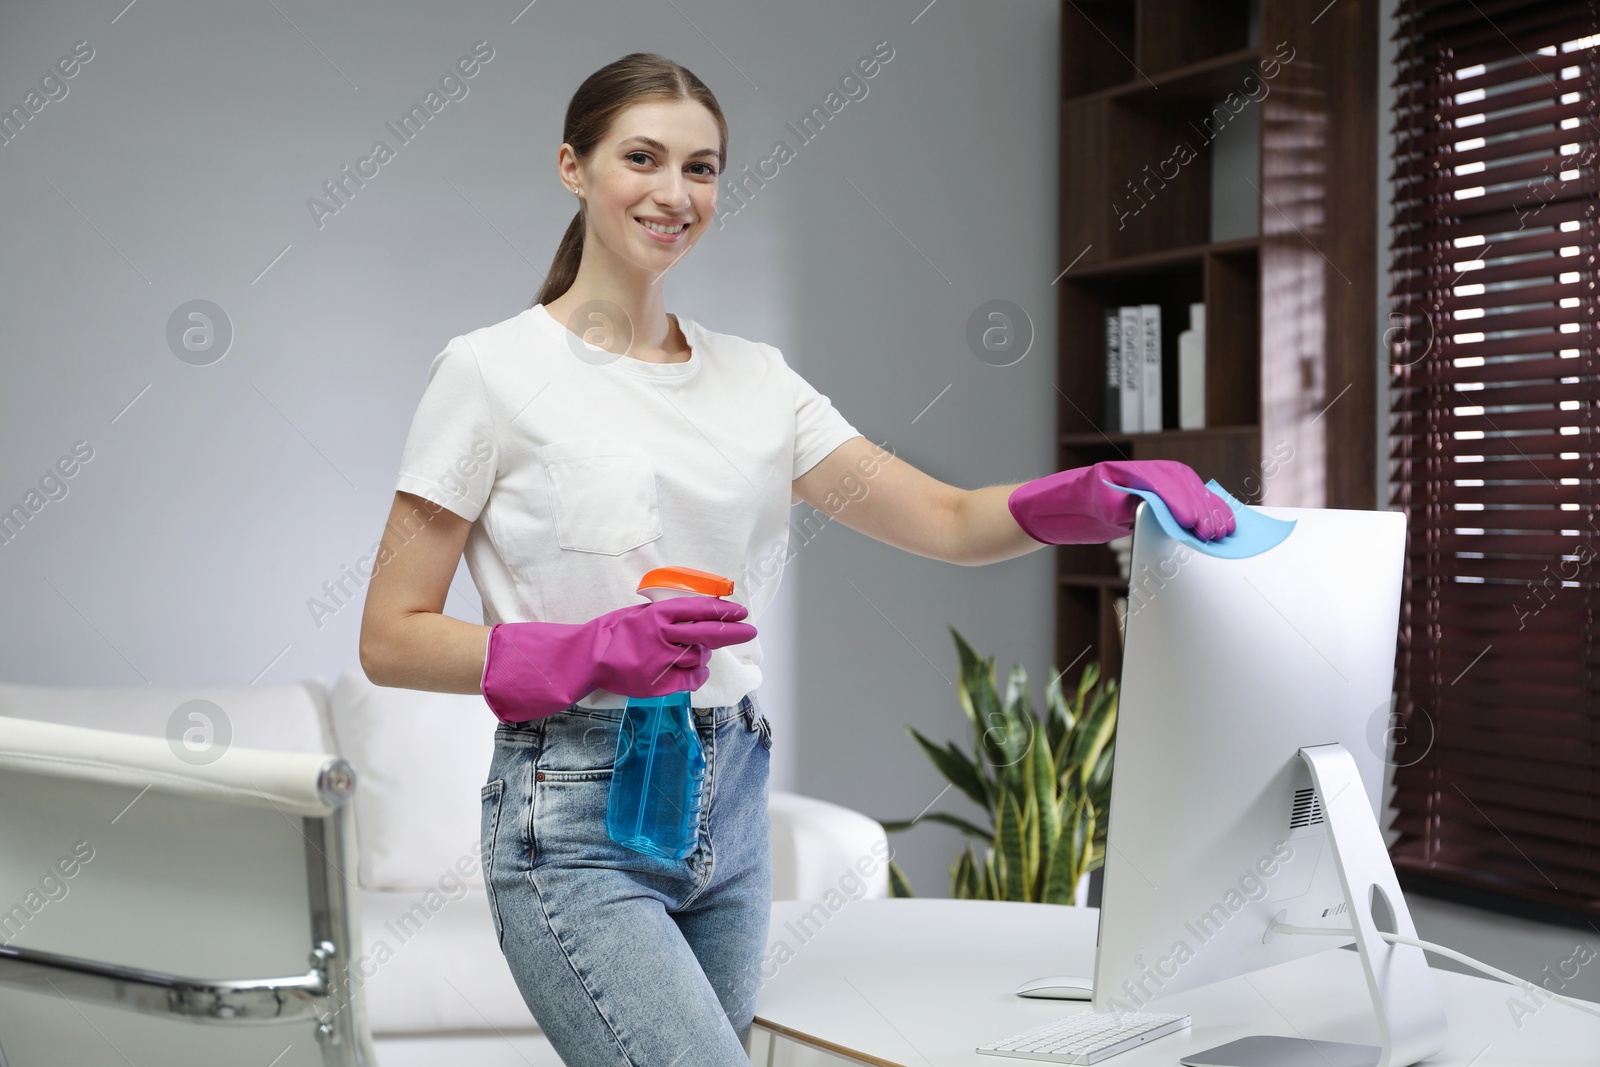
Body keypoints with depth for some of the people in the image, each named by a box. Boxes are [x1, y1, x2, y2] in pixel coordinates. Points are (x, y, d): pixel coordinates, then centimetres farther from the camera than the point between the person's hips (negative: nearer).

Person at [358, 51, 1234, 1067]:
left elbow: (948, 518, 5)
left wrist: (1098, 492, -14)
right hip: (576, 816, -5)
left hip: (731, 800, 5)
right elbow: (392, 639, -6)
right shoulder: (491, 372, -5)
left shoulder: (754, 377, 9)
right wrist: (597, 651, -20)